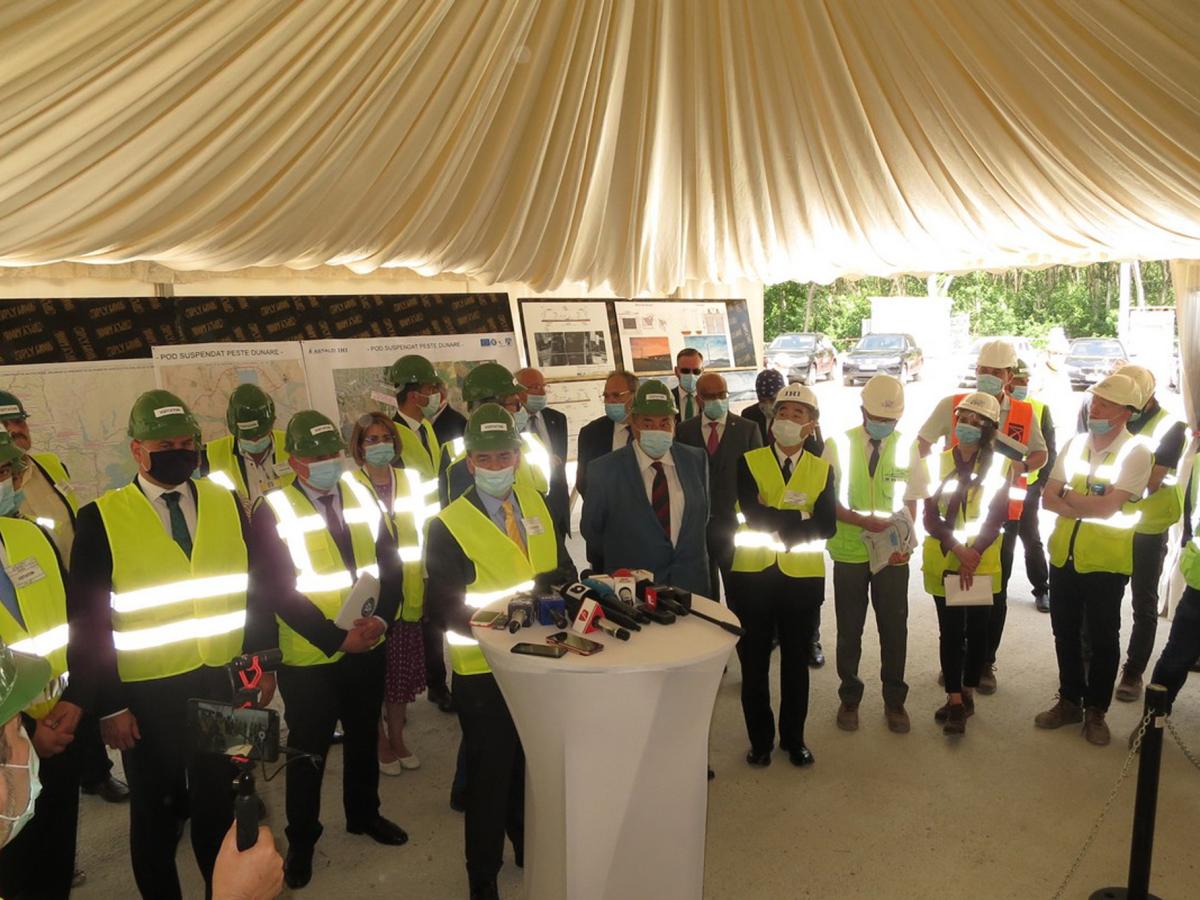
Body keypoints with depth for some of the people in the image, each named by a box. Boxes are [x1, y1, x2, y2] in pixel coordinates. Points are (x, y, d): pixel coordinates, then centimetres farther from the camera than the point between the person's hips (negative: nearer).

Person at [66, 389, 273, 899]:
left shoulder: (226, 503, -1)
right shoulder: (100, 519, -10)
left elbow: (254, 587, 5)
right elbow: (88, 621, -8)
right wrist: (108, 705, -8)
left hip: (223, 683, 3)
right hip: (148, 695, -2)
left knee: (218, 801, 19)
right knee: (156, 811, 17)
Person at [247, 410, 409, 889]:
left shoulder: (361, 495, 0)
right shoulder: (273, 511, -14)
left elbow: (389, 561, 2)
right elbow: (277, 592, -17)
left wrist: (382, 617, -13)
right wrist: (335, 637, -20)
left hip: (367, 648, 5)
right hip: (309, 657, -4)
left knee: (364, 738, 22)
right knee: (308, 752, 12)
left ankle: (364, 814, 44)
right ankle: (301, 841, 32)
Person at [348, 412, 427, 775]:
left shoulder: (410, 480, 7)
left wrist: (424, 581, 8)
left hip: (407, 593, 4)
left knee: (402, 670, 13)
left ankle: (397, 738, 29)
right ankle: (380, 744, 23)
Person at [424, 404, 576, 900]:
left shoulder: (535, 503, 1)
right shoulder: (448, 525, -14)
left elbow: (563, 570, 6)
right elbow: (444, 607, -15)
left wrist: (548, 583, -16)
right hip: (484, 671, -5)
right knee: (489, 777, 9)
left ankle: (532, 850, 46)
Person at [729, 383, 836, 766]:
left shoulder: (822, 469, 4)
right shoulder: (749, 462, -2)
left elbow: (827, 526, -8)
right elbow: (753, 514, -17)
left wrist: (777, 525, -18)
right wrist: (800, 518, -17)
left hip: (803, 577, 1)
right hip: (753, 575, -1)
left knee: (796, 662, 13)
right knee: (753, 662, 9)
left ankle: (794, 738, 31)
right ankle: (760, 739, 26)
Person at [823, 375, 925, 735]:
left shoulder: (906, 447, -3)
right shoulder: (839, 445, -8)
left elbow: (910, 502, 0)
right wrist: (864, 521, -23)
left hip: (892, 554, 1)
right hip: (849, 552, -1)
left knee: (895, 629, 10)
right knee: (849, 630, 12)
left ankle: (894, 701, 30)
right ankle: (849, 699, 32)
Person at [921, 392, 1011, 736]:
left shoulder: (998, 466, -1)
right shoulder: (939, 462, 2)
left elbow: (996, 517, -6)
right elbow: (930, 516, -3)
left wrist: (974, 554, -19)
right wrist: (958, 549, -17)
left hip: (983, 563, 0)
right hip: (943, 562, 0)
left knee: (977, 630, 9)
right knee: (950, 632, 3)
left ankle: (965, 696, 23)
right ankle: (955, 701, 10)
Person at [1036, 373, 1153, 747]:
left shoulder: (1135, 452, -12)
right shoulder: (1074, 444, 4)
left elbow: (1108, 507, -21)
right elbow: (1048, 498, -1)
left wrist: (1070, 497, -7)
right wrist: (1090, 506, -15)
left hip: (1105, 562, -5)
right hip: (1064, 555, 5)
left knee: (1103, 638, 9)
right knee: (1066, 632, 15)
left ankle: (1096, 710, 25)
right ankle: (1069, 701, 31)